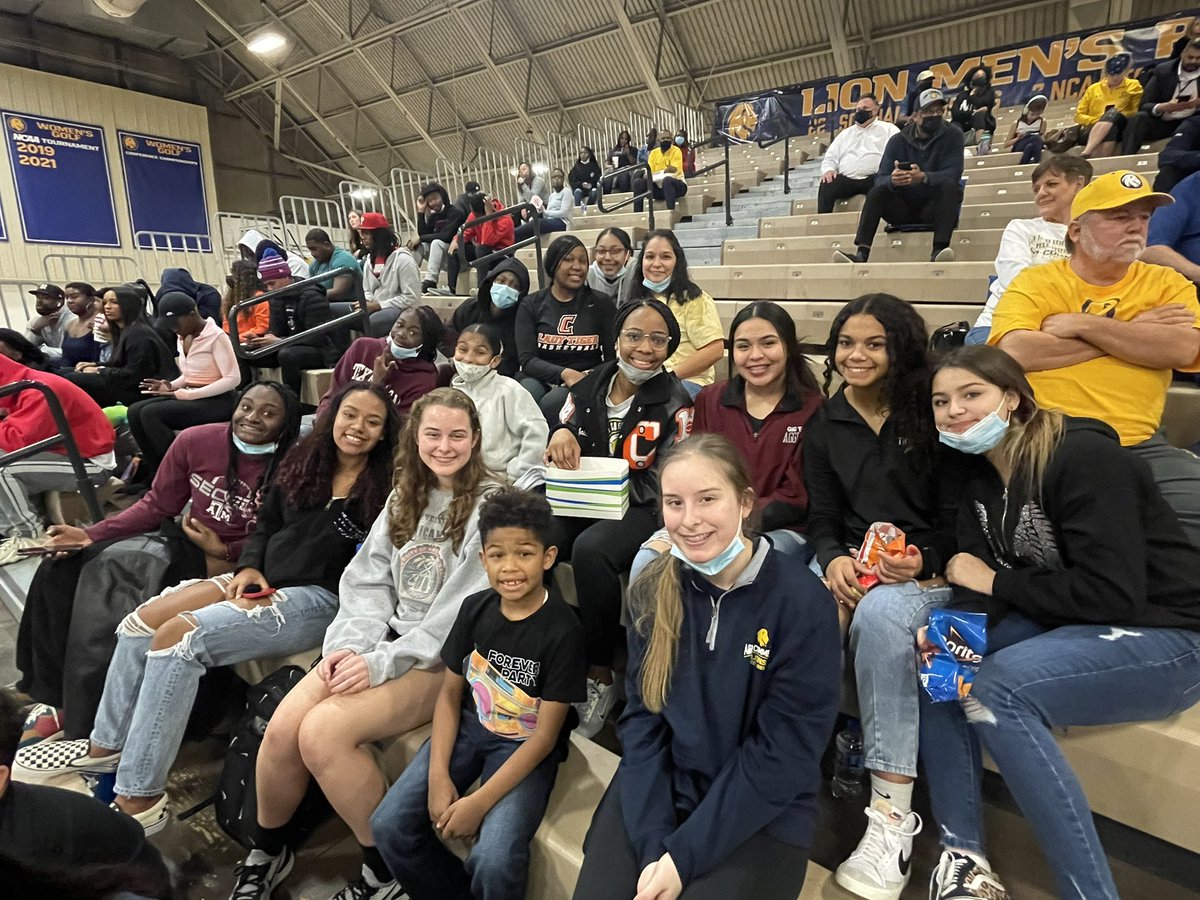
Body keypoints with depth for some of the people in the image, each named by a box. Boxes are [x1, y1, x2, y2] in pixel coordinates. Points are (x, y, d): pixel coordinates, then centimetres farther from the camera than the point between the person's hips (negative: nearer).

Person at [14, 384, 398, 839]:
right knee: (142, 621, -1)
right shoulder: (304, 460, 8)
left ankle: (139, 798, -8)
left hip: (317, 599, -7)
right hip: (262, 581, 7)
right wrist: (249, 568, 0)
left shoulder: (383, 488, -11)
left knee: (178, 637, -20)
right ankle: (105, 746, 20)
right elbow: (266, 524, 18)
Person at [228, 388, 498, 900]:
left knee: (322, 732, -23)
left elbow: (463, 612, -16)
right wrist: (349, 644, -9)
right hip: (381, 640, 6)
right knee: (282, 727, -12)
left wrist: (382, 663, -18)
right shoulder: (403, 498, 12)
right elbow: (368, 579, 8)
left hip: (442, 659, -6)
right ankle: (267, 851, 18)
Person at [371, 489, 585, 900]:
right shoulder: (475, 608, -6)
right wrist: (438, 775, -9)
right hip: (469, 727, 5)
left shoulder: (562, 629, -21)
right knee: (388, 826, -7)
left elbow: (546, 734, -17)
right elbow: (450, 692, 2)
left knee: (494, 862, -24)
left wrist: (480, 801, -18)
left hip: (526, 747, -5)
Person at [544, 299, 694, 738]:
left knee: (591, 550, -34)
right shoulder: (587, 387, 7)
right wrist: (561, 432, -13)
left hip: (638, 508, -4)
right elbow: (556, 457, 10)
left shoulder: (675, 404, -5)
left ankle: (600, 676, -15)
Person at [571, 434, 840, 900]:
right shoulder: (652, 590, -5)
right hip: (659, 791, 3)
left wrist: (684, 854, -15)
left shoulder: (802, 602, -18)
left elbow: (782, 753, -15)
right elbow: (641, 718, -3)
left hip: (763, 814, -2)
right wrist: (652, 845, -12)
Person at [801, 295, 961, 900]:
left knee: (880, 613, -36)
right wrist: (834, 558, -15)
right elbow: (822, 518, 7)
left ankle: (894, 816, -30)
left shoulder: (932, 417, 3)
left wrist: (923, 559, -19)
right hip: (850, 565, 3)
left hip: (926, 573, -2)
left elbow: (957, 519, 1)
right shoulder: (824, 426, 12)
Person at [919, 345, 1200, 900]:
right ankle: (963, 854, -5)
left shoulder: (1083, 457, -20)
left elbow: (1111, 593, -26)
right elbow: (982, 587, -2)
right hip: (1062, 625, 8)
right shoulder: (977, 475, 3)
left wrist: (994, 581, -16)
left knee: (997, 688, -30)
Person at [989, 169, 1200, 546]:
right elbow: (1015, 352, -14)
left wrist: (1082, 323, -7)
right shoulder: (1034, 282, 6)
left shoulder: (1166, 283, 13)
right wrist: (1130, 333, -5)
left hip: (1137, 443, 3)